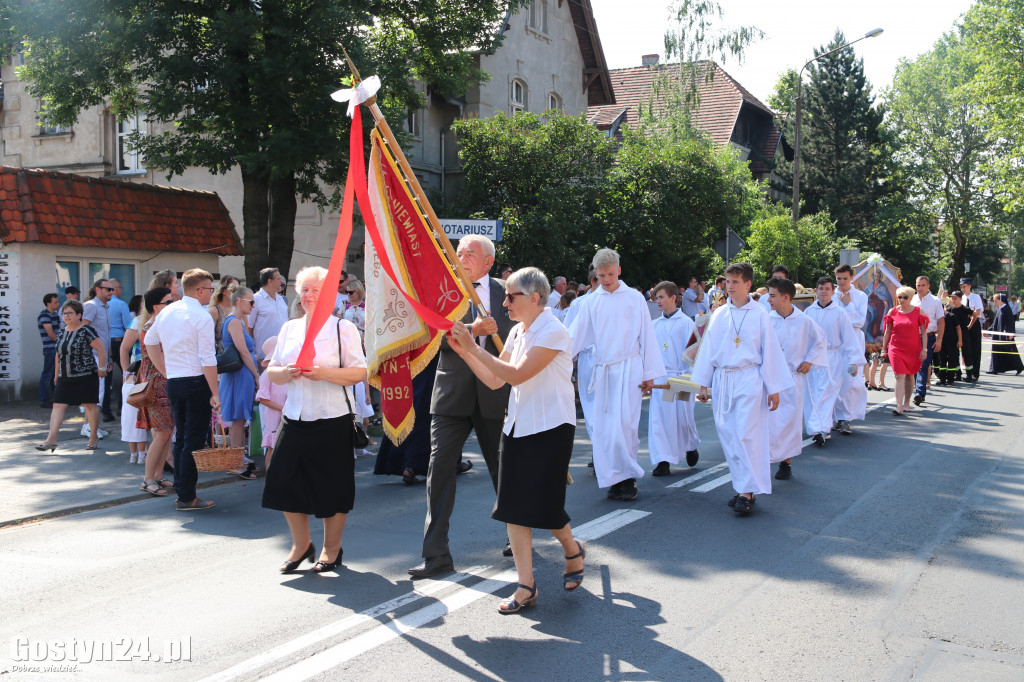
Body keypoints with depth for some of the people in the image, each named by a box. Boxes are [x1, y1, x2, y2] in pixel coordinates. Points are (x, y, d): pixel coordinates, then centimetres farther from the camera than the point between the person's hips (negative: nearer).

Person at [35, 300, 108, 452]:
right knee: (58, 405, -2)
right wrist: (57, 374, 19)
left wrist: (102, 368, -10)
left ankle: (94, 436, 17)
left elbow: (101, 349, -11)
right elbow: (59, 355, 20)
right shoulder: (61, 333, 11)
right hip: (65, 377, 6)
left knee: (90, 405, 3)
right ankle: (51, 439, -3)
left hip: (86, 376, -6)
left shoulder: (86, 331, -10)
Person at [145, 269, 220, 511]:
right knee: (195, 441, -1)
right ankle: (187, 498, 1)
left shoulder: (166, 312, 10)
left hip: (173, 382, 7)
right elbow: (208, 359, -17)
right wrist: (215, 393, -14)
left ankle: (181, 491, 22)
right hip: (196, 382, -7)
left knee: (181, 438, 17)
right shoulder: (202, 317, -13)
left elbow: (149, 341, 21)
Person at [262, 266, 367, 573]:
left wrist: (324, 373, -20)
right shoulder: (289, 328, 14)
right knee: (285, 481, 2)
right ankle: (301, 544, 22)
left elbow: (359, 372, -8)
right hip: (294, 418, 5)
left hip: (332, 420, -5)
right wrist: (285, 373, -8)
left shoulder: (343, 328, -2)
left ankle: (332, 548, 20)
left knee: (331, 486, 2)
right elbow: (272, 371, 15)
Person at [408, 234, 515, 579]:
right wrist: (473, 329, -23)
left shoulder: (505, 292, 6)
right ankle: (437, 554, 1)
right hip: (453, 393, 0)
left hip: (494, 394, 1)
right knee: (440, 467, -6)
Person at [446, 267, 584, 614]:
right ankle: (526, 586, 8)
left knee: (544, 506, -3)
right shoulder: (518, 332, 10)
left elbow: (517, 374, -22)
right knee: (515, 506, 2)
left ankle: (573, 550, 30)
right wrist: (463, 351, -2)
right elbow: (494, 380, 8)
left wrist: (474, 347, -21)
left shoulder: (553, 332, -15)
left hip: (550, 428, -8)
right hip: (518, 425, 8)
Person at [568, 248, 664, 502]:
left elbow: (647, 335, 4)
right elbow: (575, 336, 7)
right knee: (603, 428, 1)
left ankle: (628, 477, 2)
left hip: (629, 368, -3)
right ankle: (615, 480, 11)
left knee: (625, 424, -11)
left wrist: (650, 373, 1)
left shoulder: (634, 298, 3)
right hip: (603, 371, 3)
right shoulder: (592, 302, 8)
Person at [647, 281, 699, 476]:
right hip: (659, 378, 4)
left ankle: (691, 447, 34)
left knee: (683, 418, 4)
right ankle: (663, 461, 0)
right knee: (658, 418, -4)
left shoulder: (686, 323, -2)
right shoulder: (654, 325, 11)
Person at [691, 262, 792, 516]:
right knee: (728, 436, 5)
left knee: (746, 435, -10)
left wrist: (774, 388, 0)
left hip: (749, 380, -4)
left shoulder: (759, 314, -1)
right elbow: (708, 349, 13)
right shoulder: (719, 315, 8)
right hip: (722, 380, 4)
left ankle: (748, 492, -6)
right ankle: (743, 486, 15)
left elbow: (770, 351, 1)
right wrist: (703, 384, 11)